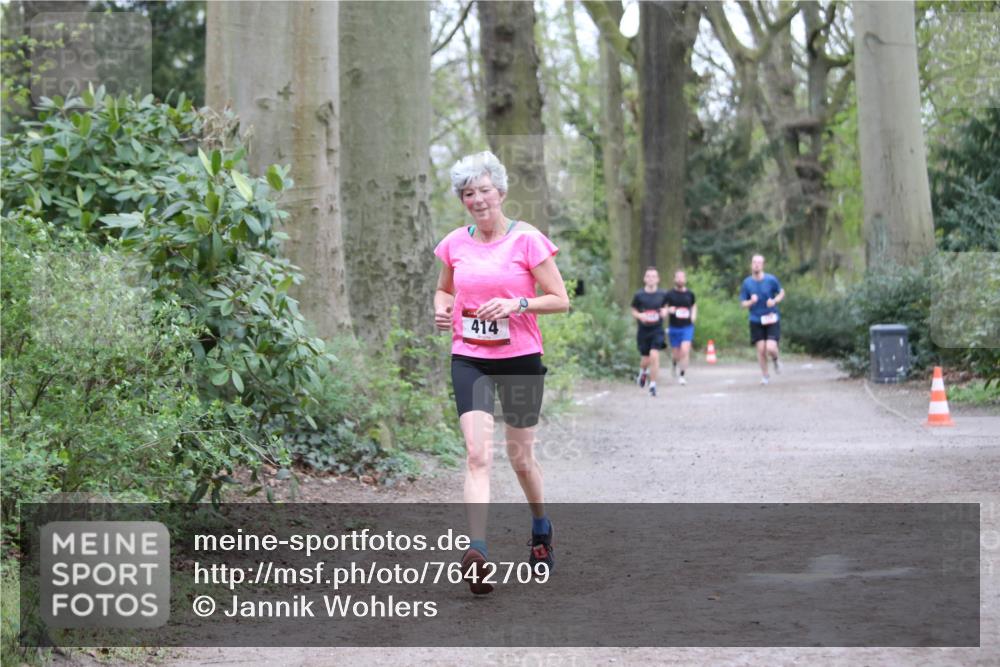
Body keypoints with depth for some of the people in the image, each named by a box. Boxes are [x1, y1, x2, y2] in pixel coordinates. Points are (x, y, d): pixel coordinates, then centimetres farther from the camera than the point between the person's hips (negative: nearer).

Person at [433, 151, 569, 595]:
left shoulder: (527, 239, -6)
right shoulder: (454, 244, 4)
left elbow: (561, 300, -5)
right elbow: (444, 289, 22)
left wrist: (518, 304, -20)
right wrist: (441, 308, 0)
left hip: (520, 358, -1)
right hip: (469, 359, 1)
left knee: (521, 457, 12)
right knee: (478, 454, -15)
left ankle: (541, 530, 40)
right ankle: (476, 555, -24)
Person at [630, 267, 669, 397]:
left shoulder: (662, 294, 0)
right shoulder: (639, 295, -3)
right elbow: (633, 311, 7)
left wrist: (664, 312, -6)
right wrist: (640, 316, -13)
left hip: (657, 329, 0)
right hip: (643, 331, 0)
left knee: (654, 356, -16)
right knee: (645, 359, 6)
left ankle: (652, 385, -5)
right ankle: (643, 372, 43)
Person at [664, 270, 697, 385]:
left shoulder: (690, 294, 5)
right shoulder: (670, 294, -1)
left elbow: (694, 305, 23)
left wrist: (693, 316, 6)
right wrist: (669, 310, -19)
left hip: (687, 327, 0)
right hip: (674, 328, 0)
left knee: (685, 350, -16)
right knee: (676, 353, 8)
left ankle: (682, 375, -10)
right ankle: (674, 363, 45)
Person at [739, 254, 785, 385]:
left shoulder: (771, 280, -6)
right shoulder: (747, 282, -1)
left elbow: (781, 293, 9)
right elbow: (743, 303, 4)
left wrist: (774, 301, -11)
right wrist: (751, 302, -19)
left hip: (772, 319, -1)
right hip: (756, 321, 2)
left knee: (770, 348, -14)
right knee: (761, 349, -2)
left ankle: (776, 360, 22)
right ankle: (765, 375, 18)